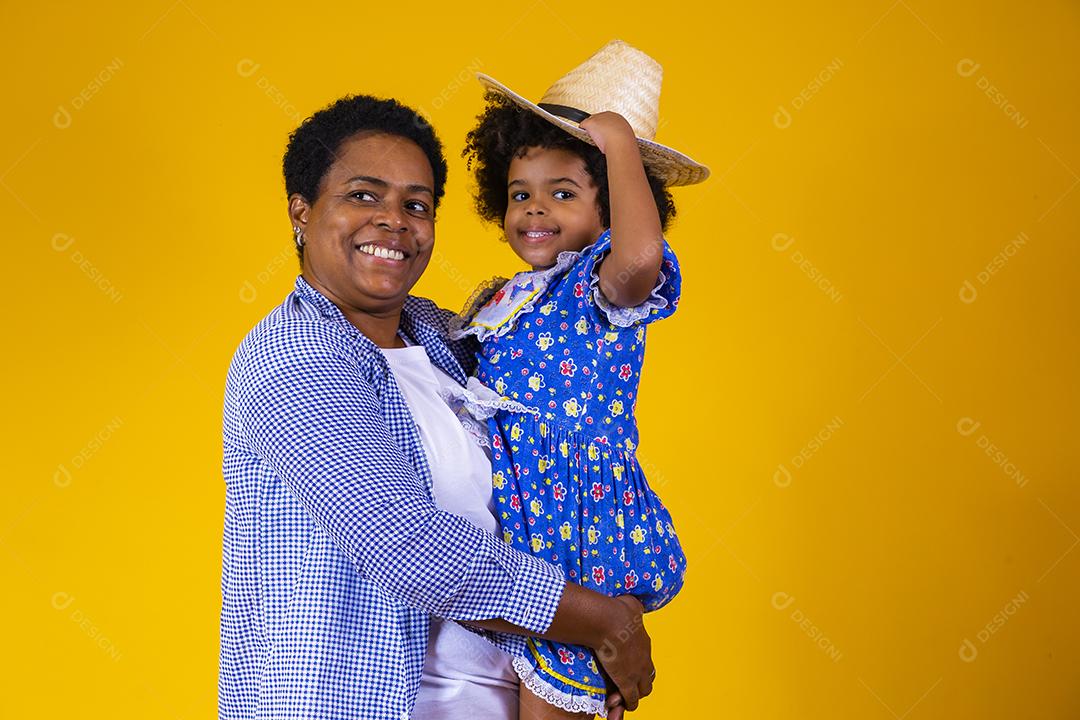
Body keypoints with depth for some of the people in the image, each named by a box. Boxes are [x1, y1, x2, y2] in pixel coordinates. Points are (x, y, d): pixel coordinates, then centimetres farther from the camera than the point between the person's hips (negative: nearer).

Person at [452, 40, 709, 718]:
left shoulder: (600, 284, -10)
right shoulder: (497, 303, 15)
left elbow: (642, 255, -36)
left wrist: (618, 137, -25)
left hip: (579, 537, -8)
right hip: (515, 538, 8)